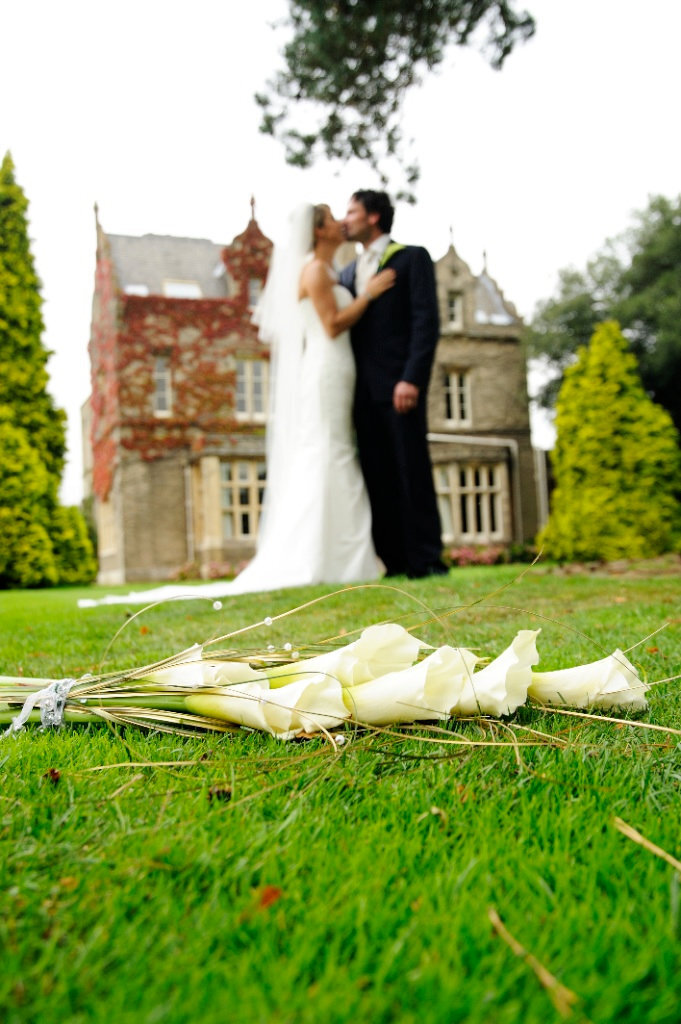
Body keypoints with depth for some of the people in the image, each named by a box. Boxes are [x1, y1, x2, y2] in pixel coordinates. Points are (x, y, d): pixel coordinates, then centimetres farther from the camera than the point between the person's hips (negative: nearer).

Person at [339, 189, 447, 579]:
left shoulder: (412, 258, 5)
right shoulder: (349, 273, 23)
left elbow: (426, 321, -6)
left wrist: (412, 378, -17)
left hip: (398, 384, -5)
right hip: (363, 389, 6)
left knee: (412, 470, -6)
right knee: (377, 476, 1)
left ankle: (426, 559, -2)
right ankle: (394, 560, 4)